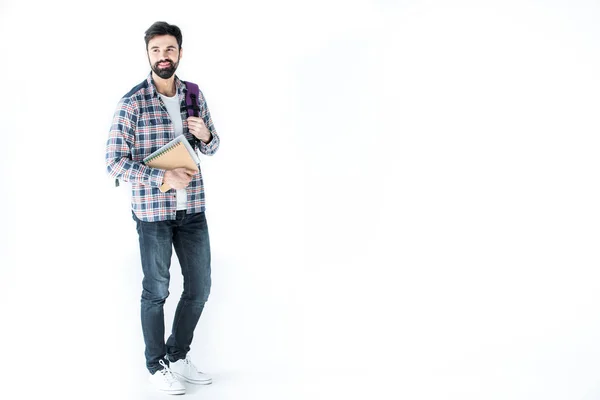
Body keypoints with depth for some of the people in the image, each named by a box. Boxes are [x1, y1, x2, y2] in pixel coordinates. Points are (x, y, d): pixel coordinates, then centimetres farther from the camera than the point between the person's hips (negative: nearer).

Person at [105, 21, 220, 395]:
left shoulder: (194, 94, 4)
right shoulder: (132, 102, -11)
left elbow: (212, 148, 13)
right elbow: (115, 163, -12)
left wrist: (206, 136, -10)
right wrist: (163, 178, -22)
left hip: (193, 209, 5)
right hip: (153, 212, -5)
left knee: (200, 287, 13)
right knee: (157, 291, 9)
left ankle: (178, 356, 33)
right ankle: (156, 365, 28)